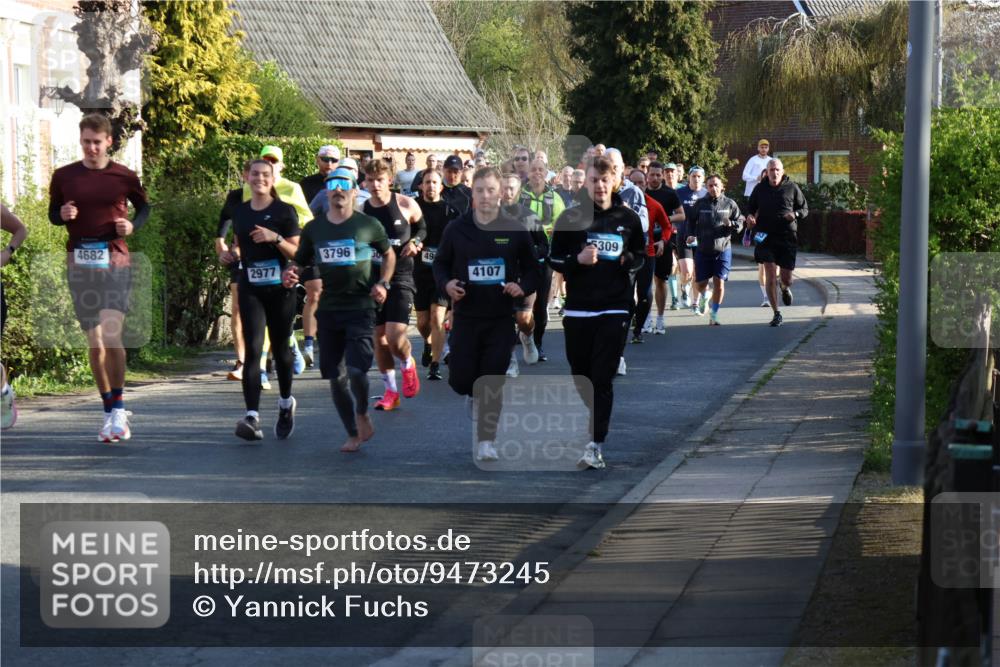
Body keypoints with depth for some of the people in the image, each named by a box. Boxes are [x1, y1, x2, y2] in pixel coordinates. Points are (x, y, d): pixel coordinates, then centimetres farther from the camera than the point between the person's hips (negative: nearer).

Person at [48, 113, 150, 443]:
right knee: (94, 341, 6)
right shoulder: (64, 176, 6)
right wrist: (62, 215, -8)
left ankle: (118, 408, -9)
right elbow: (53, 213, 15)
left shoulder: (124, 177, 1)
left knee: (110, 334, -19)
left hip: (115, 262, -3)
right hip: (80, 264, 3)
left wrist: (133, 225, -5)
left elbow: (144, 206, 15)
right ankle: (110, 414, 15)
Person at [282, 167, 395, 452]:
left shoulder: (369, 225, 1)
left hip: (361, 308, -4)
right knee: (336, 377, 6)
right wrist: (291, 273, -9)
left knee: (356, 370, -18)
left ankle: (362, 415, 12)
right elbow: (299, 261, 14)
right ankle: (353, 434, 20)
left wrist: (383, 283, -1)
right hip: (328, 309, 4)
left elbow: (388, 254, 14)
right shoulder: (314, 228, 7)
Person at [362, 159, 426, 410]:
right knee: (378, 336, 7)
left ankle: (408, 365, 19)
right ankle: (390, 391, 20)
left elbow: (423, 227, 14)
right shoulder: (360, 212, 2)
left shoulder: (406, 205, -3)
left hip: (400, 278, -3)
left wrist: (416, 241, -6)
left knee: (395, 335, -15)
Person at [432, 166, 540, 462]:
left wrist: (523, 287, -13)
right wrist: (446, 284, -10)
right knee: (460, 379, -2)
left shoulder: (515, 230, -1)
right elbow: (440, 264, 11)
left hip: (501, 318, -1)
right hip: (465, 316, 1)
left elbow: (532, 269, 7)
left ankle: (486, 441, 5)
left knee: (493, 380, -4)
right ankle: (475, 395, 35)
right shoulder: (456, 230, 1)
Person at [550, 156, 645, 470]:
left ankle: (595, 445, -12)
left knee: (602, 379, -9)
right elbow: (554, 259, 5)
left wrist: (629, 261, -5)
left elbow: (641, 255, 18)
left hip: (615, 308, -1)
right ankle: (584, 434, 30)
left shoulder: (628, 218, 6)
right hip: (578, 308, 1)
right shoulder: (571, 218, 3)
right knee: (581, 377, 10)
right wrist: (578, 260, -15)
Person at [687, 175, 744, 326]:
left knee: (719, 283, -6)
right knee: (701, 284, 4)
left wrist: (730, 224, -16)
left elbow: (740, 224, 5)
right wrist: (691, 234, -5)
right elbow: (691, 221, 12)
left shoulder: (729, 204, 0)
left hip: (723, 249, -1)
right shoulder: (700, 204, 0)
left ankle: (714, 315, 8)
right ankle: (706, 296, 40)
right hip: (703, 250, 1)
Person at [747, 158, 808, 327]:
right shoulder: (760, 188, 5)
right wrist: (749, 216, -6)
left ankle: (785, 288, 43)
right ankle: (776, 313, 1)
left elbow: (805, 209, 9)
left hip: (787, 238, 0)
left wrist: (795, 214, -14)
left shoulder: (791, 188, 2)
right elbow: (750, 207, 18)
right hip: (766, 237, 0)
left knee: (786, 278, 3)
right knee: (770, 276, -9)